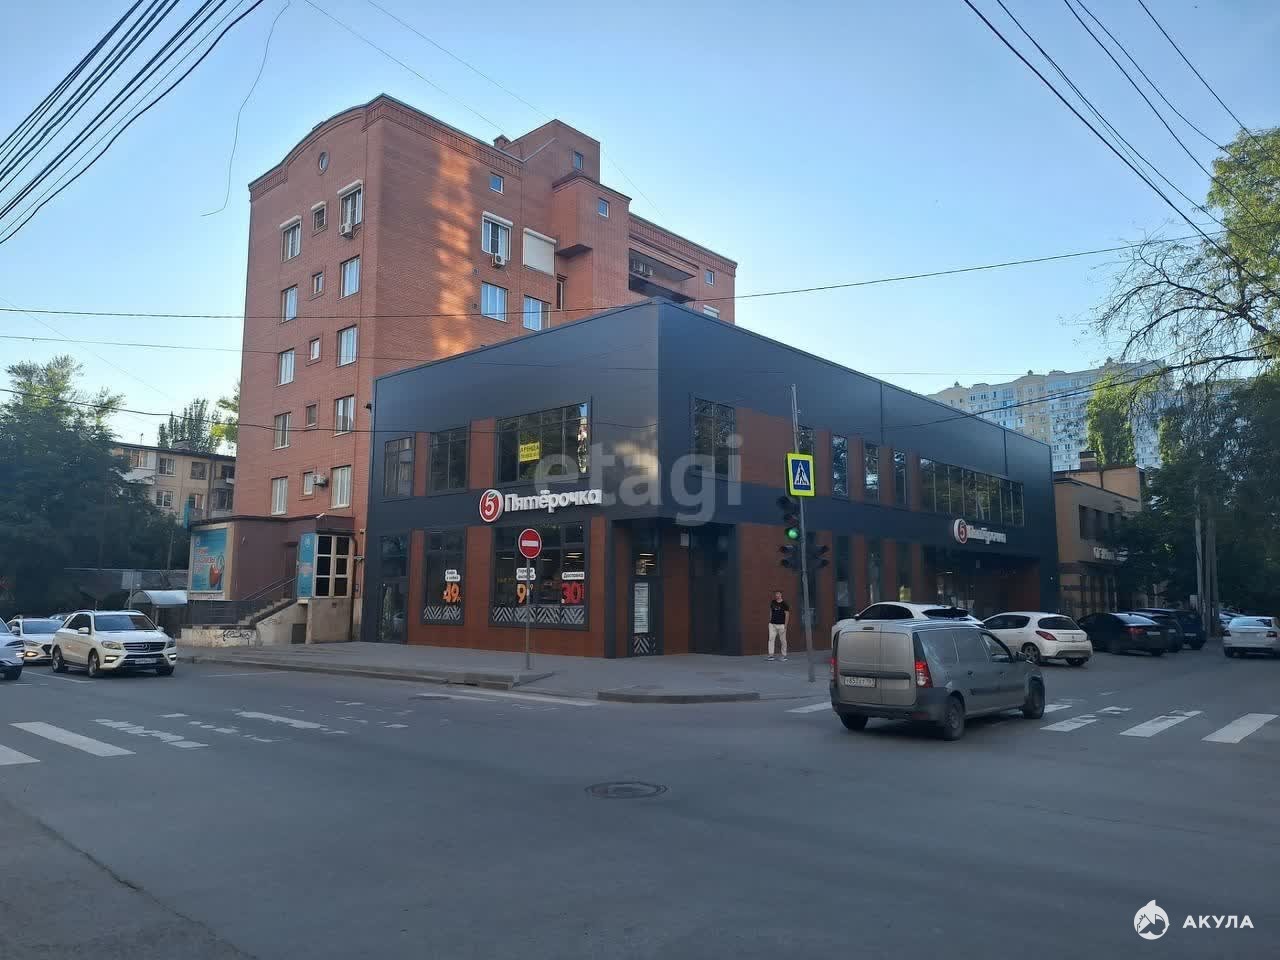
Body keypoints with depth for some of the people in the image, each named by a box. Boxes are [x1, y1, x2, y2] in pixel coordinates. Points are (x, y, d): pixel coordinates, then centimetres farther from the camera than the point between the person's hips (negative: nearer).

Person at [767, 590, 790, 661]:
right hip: (772, 624, 4)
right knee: (771, 638, -5)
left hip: (781, 625, -4)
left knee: (783, 640, 1)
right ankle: (771, 655, -5)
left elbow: (787, 614, -5)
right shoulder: (772, 602, 9)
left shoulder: (784, 603, -5)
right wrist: (770, 621, 14)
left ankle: (784, 655, 11)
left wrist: (785, 625, -10)